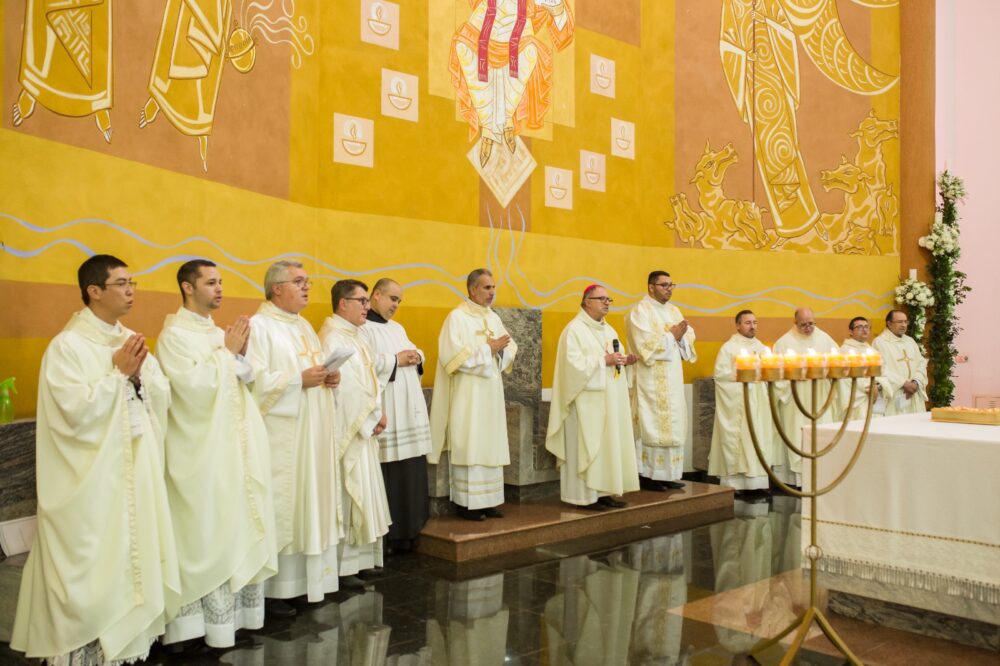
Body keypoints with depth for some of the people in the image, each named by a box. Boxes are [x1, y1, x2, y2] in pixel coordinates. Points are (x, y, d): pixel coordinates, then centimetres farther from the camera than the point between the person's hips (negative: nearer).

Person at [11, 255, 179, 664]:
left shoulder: (132, 340, 9)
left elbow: (163, 398, 5)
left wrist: (138, 374, -12)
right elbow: (76, 410, -20)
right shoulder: (67, 345, -11)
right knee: (92, 561, 1)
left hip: (136, 470, 7)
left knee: (135, 553, 12)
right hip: (92, 477, -7)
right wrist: (118, 373, -16)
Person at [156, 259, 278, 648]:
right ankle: (211, 620, 7)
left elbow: (242, 383, 12)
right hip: (203, 452, -8)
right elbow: (194, 385, -20)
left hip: (236, 446, 8)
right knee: (209, 534, -3)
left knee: (237, 530, 11)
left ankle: (233, 610, 21)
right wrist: (227, 351, -12)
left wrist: (240, 355, -5)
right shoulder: (174, 335, -9)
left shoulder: (219, 333, 14)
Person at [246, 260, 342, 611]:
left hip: (314, 435, 9)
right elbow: (253, 381, -19)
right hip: (280, 437, -8)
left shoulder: (304, 327, 18)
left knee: (311, 502, 11)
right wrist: (299, 379, -22)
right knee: (279, 507, -5)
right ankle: (272, 588, 4)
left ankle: (307, 578, 20)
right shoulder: (258, 326, -9)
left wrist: (329, 377, 2)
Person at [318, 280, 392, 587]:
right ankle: (342, 567, 3)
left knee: (362, 495, 13)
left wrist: (376, 414, 0)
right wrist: (371, 417, -12)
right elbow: (346, 387, -20)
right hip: (346, 431, -10)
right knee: (347, 496, -5)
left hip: (363, 428, 10)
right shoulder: (333, 339, -16)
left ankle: (359, 559, 21)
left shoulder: (354, 336, 14)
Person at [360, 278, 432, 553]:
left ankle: (406, 532, 18)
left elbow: (415, 352, 24)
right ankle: (383, 535, 2)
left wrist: (416, 357, 1)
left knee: (409, 473, 9)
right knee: (387, 475, -7)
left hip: (408, 411, 9)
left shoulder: (398, 328, 21)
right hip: (383, 414, -9)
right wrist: (396, 360, -15)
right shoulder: (362, 328, -8)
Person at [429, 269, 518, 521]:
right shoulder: (457, 317, -8)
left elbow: (510, 349, 15)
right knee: (468, 446, -5)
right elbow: (454, 355, -19)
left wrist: (501, 348, -8)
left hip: (491, 391, 7)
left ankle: (488, 500, 14)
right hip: (467, 394, -7)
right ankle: (467, 502, 1)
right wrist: (488, 349, -16)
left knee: (491, 445, 8)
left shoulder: (494, 317, 14)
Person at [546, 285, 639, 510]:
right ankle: (583, 496, -1)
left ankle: (602, 491, 15)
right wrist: (604, 360, -20)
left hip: (609, 400, 9)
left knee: (609, 444, 8)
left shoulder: (608, 330, 17)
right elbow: (574, 363, -20)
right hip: (587, 401, -9)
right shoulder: (575, 329, -10)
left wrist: (624, 360, 0)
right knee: (586, 445, -6)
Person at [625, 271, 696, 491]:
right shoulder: (640, 311, -8)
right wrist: (672, 336, -12)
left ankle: (666, 474, 14)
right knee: (652, 424, -8)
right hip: (651, 379, -8)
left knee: (672, 424, 8)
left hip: (672, 377, 8)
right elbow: (646, 344, -19)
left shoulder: (673, 310, 16)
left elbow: (689, 336, 11)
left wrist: (681, 335, -10)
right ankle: (647, 474, -3)